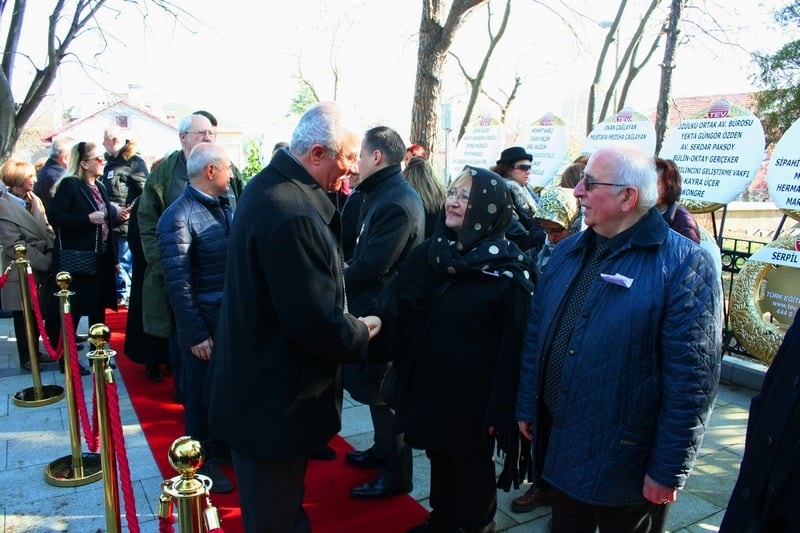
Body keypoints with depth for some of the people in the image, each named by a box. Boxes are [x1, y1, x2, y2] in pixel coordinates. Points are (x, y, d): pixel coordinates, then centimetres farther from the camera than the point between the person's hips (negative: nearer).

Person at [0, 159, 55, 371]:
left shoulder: (33, 201, 7)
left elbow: (46, 231, 10)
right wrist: (45, 261, -20)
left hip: (39, 270, 6)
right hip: (22, 274, -6)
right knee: (24, 317, 9)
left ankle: (35, 352, 30)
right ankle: (26, 358, 23)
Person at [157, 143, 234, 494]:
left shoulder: (224, 206, 6)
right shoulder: (178, 216, -16)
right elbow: (177, 281, -17)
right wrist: (195, 334, -17)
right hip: (204, 322, -6)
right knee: (201, 393, 11)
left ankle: (222, 442, 42)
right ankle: (203, 460, 30)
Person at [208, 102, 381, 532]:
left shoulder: (271, 183, 3)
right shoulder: (293, 215, -30)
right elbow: (318, 323, -27)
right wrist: (361, 334, -10)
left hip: (258, 379, 10)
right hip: (275, 398, -10)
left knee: (281, 497, 30)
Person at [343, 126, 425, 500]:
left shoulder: (397, 203, -24)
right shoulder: (383, 194, 10)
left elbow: (371, 268, -26)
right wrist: (345, 269, -2)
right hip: (375, 307, 10)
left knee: (384, 394, 4)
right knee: (377, 388, 22)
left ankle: (397, 475, 21)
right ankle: (382, 449, 41)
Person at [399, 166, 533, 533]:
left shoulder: (507, 268, -15)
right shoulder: (429, 253, 1)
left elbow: (512, 343, -15)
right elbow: (406, 318, 7)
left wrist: (499, 406, -15)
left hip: (475, 390, -5)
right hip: (429, 381, 5)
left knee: (471, 465, 14)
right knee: (438, 456, 20)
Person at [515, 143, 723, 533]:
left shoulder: (685, 266, -17)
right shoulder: (568, 252, 3)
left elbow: (692, 379, -18)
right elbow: (536, 335, 9)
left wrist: (669, 471, -15)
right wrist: (527, 406, 10)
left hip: (627, 466, -5)